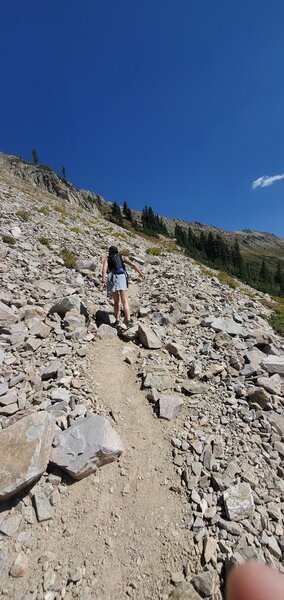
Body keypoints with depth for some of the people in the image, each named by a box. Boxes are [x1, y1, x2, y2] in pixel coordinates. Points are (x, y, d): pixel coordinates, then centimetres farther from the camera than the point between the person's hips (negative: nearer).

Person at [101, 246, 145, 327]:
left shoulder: (107, 258, 25)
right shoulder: (122, 257, 28)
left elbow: (104, 269, 5)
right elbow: (133, 264, 12)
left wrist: (103, 281, -5)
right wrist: (140, 273, 13)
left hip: (112, 279, 1)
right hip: (122, 278, -1)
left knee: (116, 301, 14)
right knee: (125, 301, -13)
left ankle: (117, 320, 6)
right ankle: (128, 320, -31)